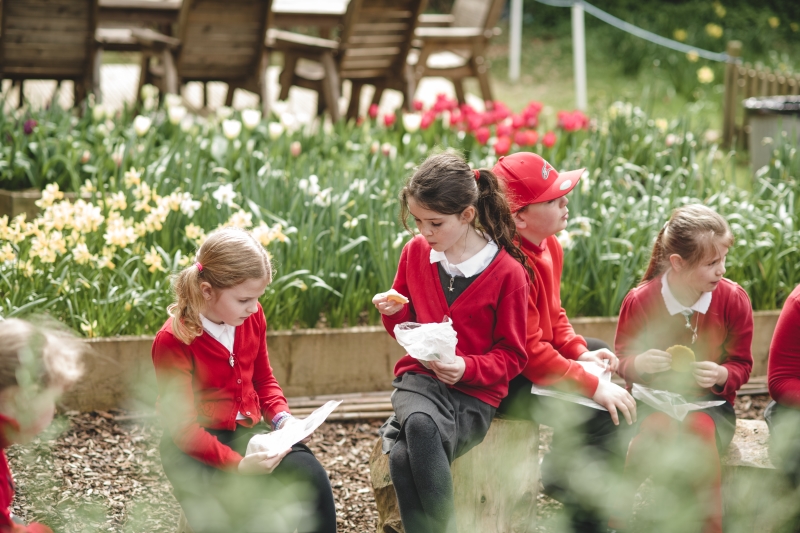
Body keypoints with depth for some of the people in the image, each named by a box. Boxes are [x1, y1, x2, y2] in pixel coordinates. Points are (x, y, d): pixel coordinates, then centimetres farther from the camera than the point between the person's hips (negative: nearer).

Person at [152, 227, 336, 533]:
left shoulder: (252, 318, 1)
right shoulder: (173, 340, -17)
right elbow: (183, 427, -19)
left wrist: (281, 415, -3)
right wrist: (236, 463, -31)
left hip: (246, 432, 6)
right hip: (196, 449, -6)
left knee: (312, 476, -22)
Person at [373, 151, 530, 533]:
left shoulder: (506, 271, -6)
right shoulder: (416, 252, 7)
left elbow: (511, 356, 1)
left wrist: (467, 368, -17)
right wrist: (394, 313, -3)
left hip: (474, 392, -3)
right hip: (420, 377, 3)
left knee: (405, 455, -34)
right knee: (418, 424, -36)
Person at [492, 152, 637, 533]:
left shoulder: (548, 246, 2)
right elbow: (529, 353, -28)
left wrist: (581, 352, -3)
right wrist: (591, 386, -26)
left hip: (539, 358, 11)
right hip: (505, 381, -11)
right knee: (591, 415, -23)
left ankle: (560, 472, 28)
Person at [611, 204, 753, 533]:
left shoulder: (733, 299, -7)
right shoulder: (640, 301, -10)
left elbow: (742, 365, 3)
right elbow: (622, 360, 3)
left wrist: (721, 375, -21)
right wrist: (639, 363, -22)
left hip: (710, 402, 1)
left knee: (698, 428, -36)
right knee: (659, 426, -37)